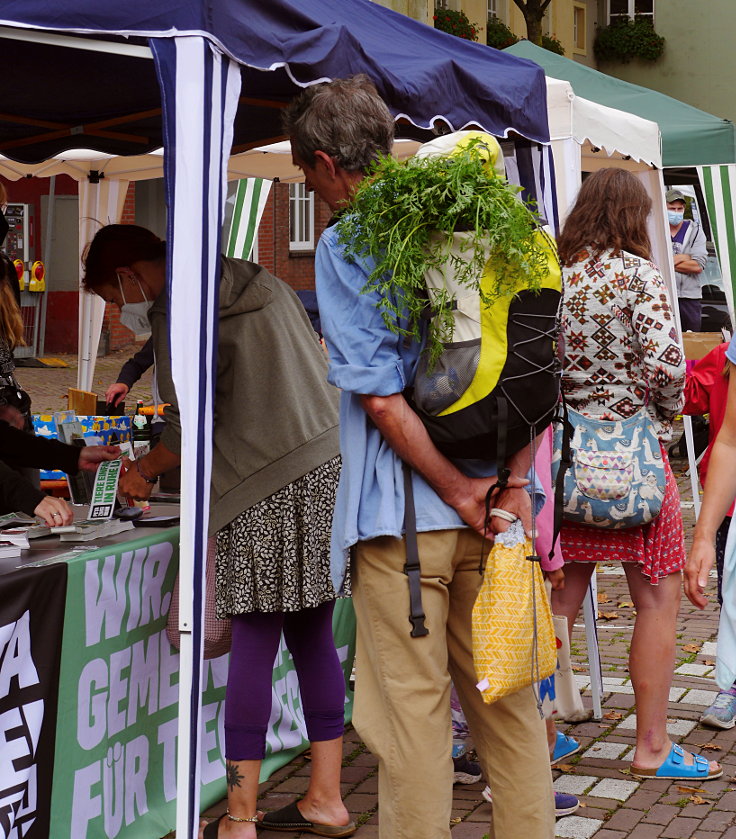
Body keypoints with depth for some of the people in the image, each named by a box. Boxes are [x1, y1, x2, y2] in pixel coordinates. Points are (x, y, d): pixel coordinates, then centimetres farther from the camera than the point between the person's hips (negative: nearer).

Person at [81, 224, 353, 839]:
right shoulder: (258, 281, 20)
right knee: (312, 636, 12)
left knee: (255, 643, -5)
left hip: (268, 489, -8)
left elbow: (190, 428, -10)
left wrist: (144, 471, 8)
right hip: (330, 465, 8)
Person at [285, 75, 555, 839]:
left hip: (403, 510, -6)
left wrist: (458, 491, -12)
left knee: (411, 708, 3)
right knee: (506, 696, 15)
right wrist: (514, 482, 1)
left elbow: (379, 395, -16)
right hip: (493, 503, 6)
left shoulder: (344, 245, -8)